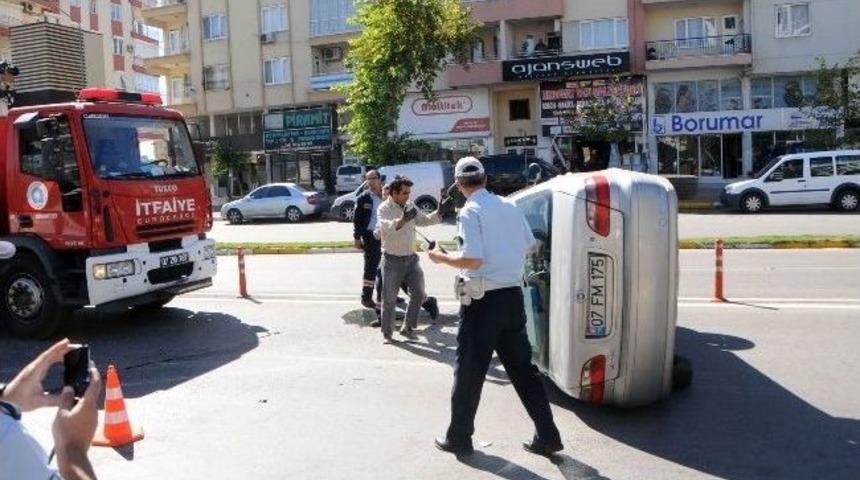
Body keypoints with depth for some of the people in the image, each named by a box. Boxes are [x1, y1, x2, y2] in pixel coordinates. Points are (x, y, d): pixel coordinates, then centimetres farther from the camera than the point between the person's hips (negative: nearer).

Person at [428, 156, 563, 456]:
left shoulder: (470, 212, -13)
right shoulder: (510, 207, 7)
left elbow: (473, 260, -20)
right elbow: (530, 246, 16)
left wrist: (440, 258, -5)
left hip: (483, 299, -6)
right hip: (513, 296, 6)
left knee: (469, 370, 7)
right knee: (522, 366, 14)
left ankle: (459, 437, 21)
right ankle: (547, 436, 18)